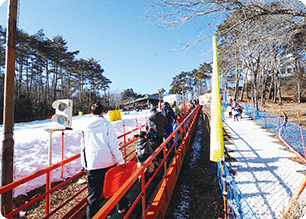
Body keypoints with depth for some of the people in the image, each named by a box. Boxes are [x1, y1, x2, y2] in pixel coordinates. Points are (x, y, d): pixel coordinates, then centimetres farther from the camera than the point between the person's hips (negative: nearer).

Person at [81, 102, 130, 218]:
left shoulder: (85, 126, 6)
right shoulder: (106, 124, -7)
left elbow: (83, 147, 13)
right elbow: (113, 145, -11)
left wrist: (84, 164, 22)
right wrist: (121, 161, -5)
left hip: (92, 164, 2)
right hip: (108, 162, -2)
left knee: (94, 192, 11)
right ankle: (122, 205, 38)